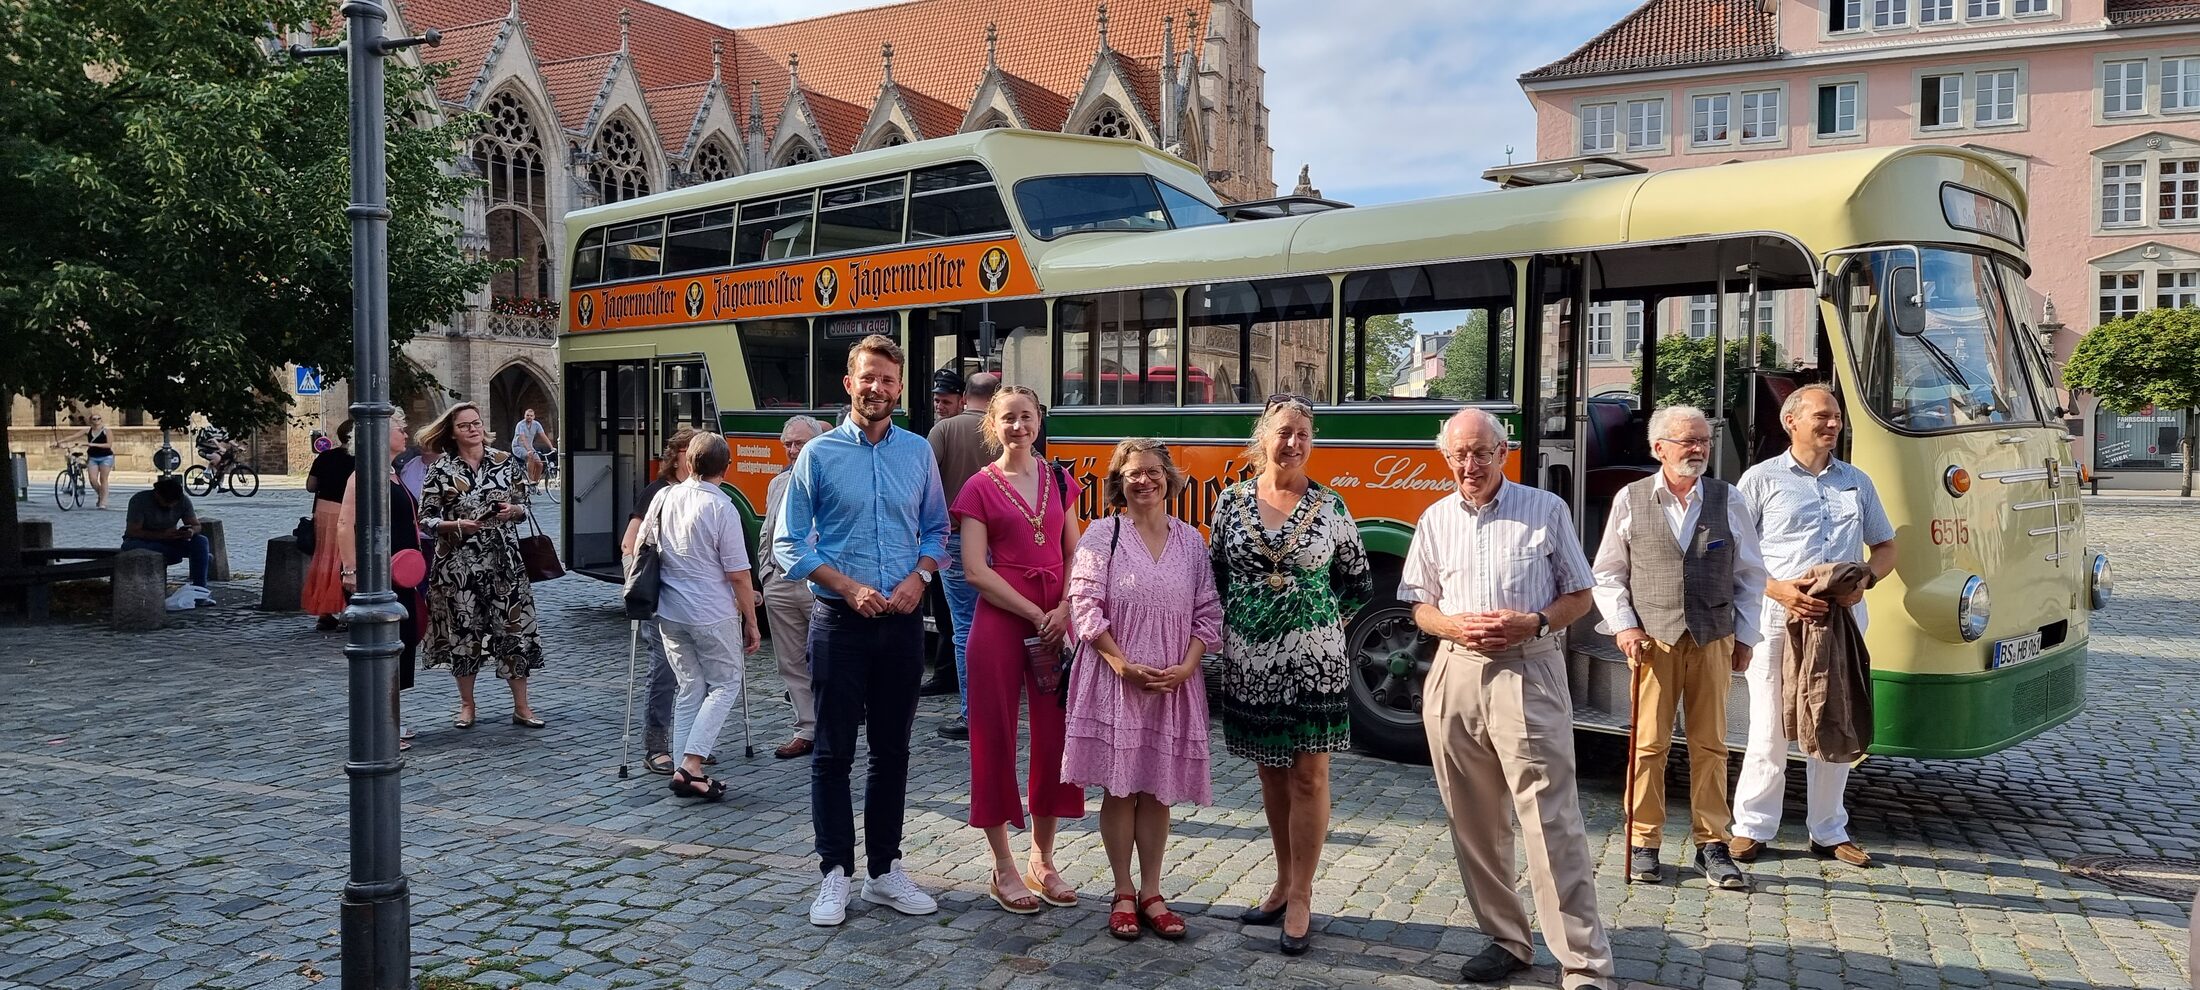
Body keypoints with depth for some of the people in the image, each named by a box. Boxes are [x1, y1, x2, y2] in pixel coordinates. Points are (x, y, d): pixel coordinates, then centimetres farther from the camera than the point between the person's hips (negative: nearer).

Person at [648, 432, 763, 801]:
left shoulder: (664, 497, 1)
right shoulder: (722, 508, -15)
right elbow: (738, 575, -13)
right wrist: (751, 622, -4)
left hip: (670, 612, 6)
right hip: (713, 615, -6)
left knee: (690, 688, 14)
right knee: (725, 685, 7)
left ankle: (684, 769, 11)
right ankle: (691, 766, -5)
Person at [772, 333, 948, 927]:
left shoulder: (918, 453, 7)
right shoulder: (819, 454, -2)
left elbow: (937, 530, 13)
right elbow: (788, 543, -2)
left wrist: (919, 576, -7)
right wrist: (849, 588, -12)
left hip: (903, 623, 3)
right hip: (840, 623, -3)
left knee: (892, 751, 11)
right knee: (834, 753, 2)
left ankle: (885, 871, 22)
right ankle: (835, 873, 13)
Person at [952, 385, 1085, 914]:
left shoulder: (1059, 480, 11)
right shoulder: (981, 487, -1)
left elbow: (1074, 553, 10)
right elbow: (975, 570, -8)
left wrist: (1063, 610, -7)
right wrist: (1036, 615, -12)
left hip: (1057, 619, 4)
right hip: (1001, 618, -4)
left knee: (1055, 739, 6)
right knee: (997, 739, 2)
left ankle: (1043, 861, 22)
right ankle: (1004, 870, 14)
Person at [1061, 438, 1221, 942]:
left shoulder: (1190, 541, 8)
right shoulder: (1102, 536, -2)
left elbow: (1207, 612, 6)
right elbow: (1085, 605, -8)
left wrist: (1186, 666, -7)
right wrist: (1124, 664, -14)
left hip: (1174, 683, 3)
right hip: (1116, 681, -3)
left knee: (1158, 789, 8)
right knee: (1119, 787, 3)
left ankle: (1151, 893, 18)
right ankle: (1123, 893, 16)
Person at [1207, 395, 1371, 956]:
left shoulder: (1329, 507, -2)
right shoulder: (1232, 502, 2)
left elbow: (1357, 583, 7)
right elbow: (1215, 576, 11)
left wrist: (1324, 623, 3)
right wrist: (1233, 624, 6)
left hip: (1311, 660, -2)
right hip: (1250, 661, 2)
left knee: (1309, 774, 0)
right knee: (1271, 771, 12)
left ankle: (1300, 899, 9)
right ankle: (1284, 884, 26)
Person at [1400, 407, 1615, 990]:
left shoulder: (1546, 510, 3)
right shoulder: (1435, 520, 11)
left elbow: (1579, 596, 7)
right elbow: (1420, 607, 15)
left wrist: (1533, 623, -12)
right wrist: (1456, 627, -7)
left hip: (1528, 674, -4)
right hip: (1455, 675, 4)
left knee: (1551, 822, -9)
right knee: (1473, 822, 9)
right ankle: (1505, 941, 22)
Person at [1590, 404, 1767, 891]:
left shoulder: (1728, 500, 5)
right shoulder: (1630, 500, 2)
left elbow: (1750, 575, 12)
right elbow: (1607, 574, 7)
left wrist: (1745, 637, 9)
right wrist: (1623, 626, -2)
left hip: (1713, 639, 2)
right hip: (1653, 638, -1)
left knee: (1710, 745, 6)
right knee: (1649, 745, 0)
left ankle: (1712, 846, 15)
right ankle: (1643, 843, 11)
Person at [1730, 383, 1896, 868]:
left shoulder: (1857, 482, 17)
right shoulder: (1762, 479, 3)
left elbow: (1885, 547, 20)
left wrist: (1865, 579, -2)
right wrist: (1777, 589, -15)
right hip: (1777, 621, -4)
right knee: (1770, 730, -1)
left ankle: (1828, 831, 19)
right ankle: (1753, 828, 9)